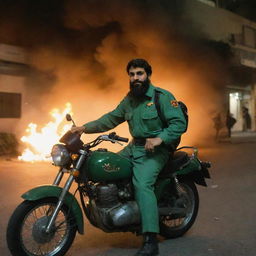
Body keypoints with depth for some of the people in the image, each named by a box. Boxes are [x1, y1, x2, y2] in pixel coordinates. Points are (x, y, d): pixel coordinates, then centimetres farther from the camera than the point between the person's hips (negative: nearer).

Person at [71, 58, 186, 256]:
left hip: (155, 149, -8)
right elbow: (111, 119, 16)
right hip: (134, 147, 9)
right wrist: (85, 128, 5)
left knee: (142, 184, -28)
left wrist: (160, 138, -29)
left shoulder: (162, 96, -9)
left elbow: (179, 123, -14)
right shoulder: (129, 99, 14)